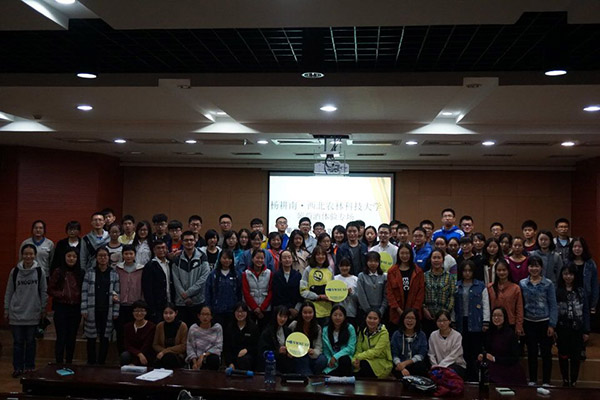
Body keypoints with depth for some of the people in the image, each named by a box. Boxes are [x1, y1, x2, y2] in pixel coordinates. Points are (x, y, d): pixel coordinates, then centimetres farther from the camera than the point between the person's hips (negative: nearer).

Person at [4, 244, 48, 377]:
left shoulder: (39, 271, -3)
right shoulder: (14, 271, -1)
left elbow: (43, 292, 3)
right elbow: (8, 292, 5)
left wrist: (43, 309, 3)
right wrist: (6, 310, 4)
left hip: (33, 313, 0)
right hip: (16, 313, 1)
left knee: (30, 341, 8)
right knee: (18, 342, 7)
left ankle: (29, 367, 19)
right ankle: (17, 367, 18)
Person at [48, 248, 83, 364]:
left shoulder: (80, 273, 5)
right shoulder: (58, 272, -3)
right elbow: (50, 290, -3)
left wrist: (79, 295, -6)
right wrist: (63, 295, -14)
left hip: (76, 309, 3)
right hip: (61, 308, -3)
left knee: (72, 337, 11)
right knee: (61, 337, -2)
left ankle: (69, 363, 22)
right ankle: (59, 363, 8)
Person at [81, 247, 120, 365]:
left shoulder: (114, 274, 4)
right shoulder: (90, 273, 2)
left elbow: (117, 293, 3)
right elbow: (84, 292, 0)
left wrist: (115, 311, -1)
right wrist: (84, 310, -5)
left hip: (107, 311, 1)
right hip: (92, 311, 0)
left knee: (105, 338, 4)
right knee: (91, 338, 5)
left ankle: (101, 362, 14)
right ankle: (91, 363, 17)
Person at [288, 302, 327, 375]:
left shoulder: (317, 328, 5)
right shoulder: (293, 325, -1)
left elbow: (319, 347, -2)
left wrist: (313, 352, -25)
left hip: (312, 356, 3)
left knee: (322, 360, -26)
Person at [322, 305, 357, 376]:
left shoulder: (350, 328, -2)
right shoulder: (325, 330, 5)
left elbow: (351, 348, -7)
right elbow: (325, 350, 6)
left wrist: (335, 357, -15)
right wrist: (329, 360, -13)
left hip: (345, 359, 0)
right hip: (332, 365, 0)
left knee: (344, 359, -36)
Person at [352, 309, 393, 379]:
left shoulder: (383, 333, -10)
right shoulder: (362, 332, 7)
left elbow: (376, 352, -19)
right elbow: (359, 350, 0)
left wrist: (359, 357, -24)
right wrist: (354, 360, -21)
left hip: (382, 364, -4)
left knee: (363, 363, -31)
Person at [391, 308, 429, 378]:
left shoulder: (422, 335, 8)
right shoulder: (396, 335, 7)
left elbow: (421, 355, -1)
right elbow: (394, 355, -1)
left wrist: (405, 363, -15)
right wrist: (402, 369, -20)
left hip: (416, 365, 1)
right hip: (400, 365, -1)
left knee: (421, 366, -33)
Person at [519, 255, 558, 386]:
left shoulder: (548, 284, -4)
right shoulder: (522, 284, 2)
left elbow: (553, 305, -4)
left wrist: (552, 325, -8)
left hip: (544, 322, -2)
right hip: (529, 323, 2)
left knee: (546, 352, 4)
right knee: (532, 352, 10)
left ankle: (546, 381, 16)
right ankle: (532, 380, 22)